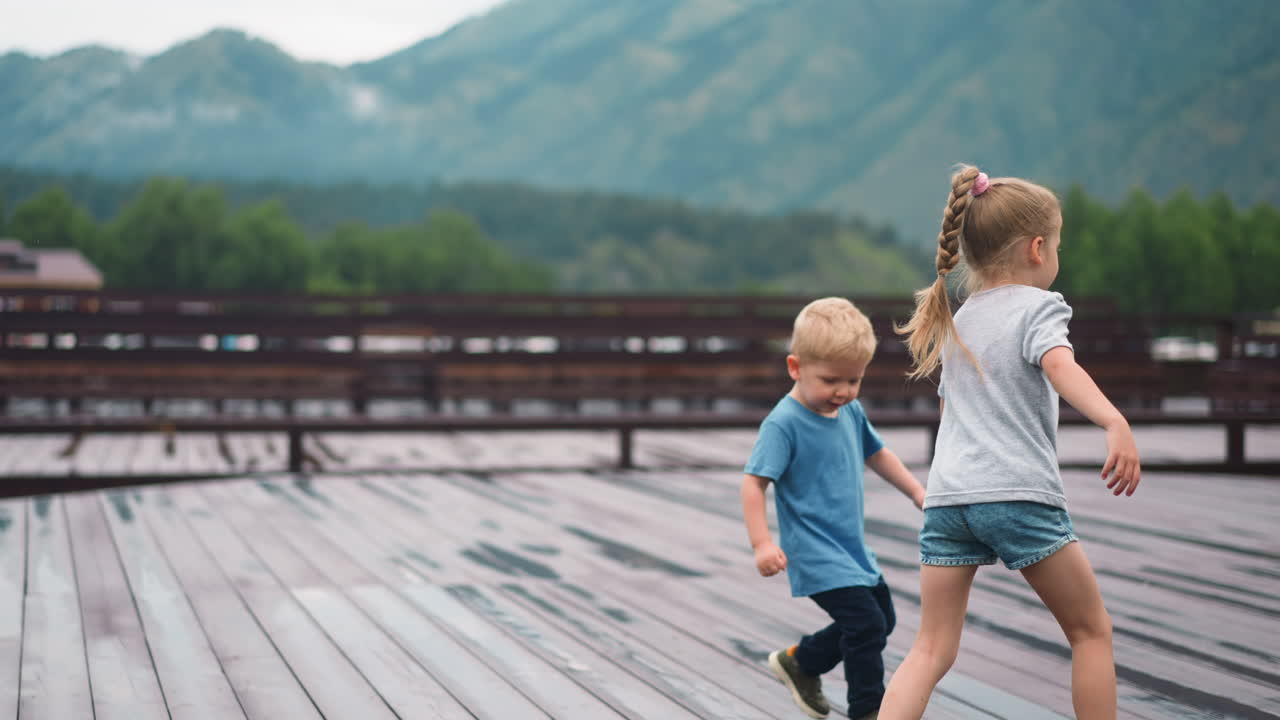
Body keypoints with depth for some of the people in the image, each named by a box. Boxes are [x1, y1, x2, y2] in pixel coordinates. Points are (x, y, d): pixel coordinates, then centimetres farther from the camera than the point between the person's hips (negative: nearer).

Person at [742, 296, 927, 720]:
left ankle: (800, 662, 36)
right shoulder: (784, 424, -20)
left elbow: (876, 454, 22)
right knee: (866, 624, -16)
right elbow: (754, 482, -22)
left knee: (882, 618, 21)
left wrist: (917, 492, 22)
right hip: (817, 555, -9)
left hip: (852, 549, 9)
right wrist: (762, 544, -29)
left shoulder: (850, 412, 4)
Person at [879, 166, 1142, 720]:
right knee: (1091, 629, 12)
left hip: (947, 495, 6)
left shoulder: (959, 320, 22)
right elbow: (1059, 365, -20)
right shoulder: (1038, 305, 1)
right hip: (1019, 495, -6)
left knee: (932, 650, 5)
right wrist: (1115, 423, -34)